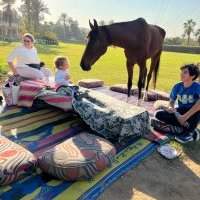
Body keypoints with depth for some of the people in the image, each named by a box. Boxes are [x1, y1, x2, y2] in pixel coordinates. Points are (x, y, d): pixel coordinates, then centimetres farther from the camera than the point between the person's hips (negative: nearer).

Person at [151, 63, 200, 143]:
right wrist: (172, 108, -21)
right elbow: (172, 101, 3)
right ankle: (186, 125, -22)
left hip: (193, 114, -4)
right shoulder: (177, 86, -2)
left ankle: (189, 131, -21)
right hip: (180, 112, 4)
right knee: (159, 114, -17)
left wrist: (185, 116, -38)